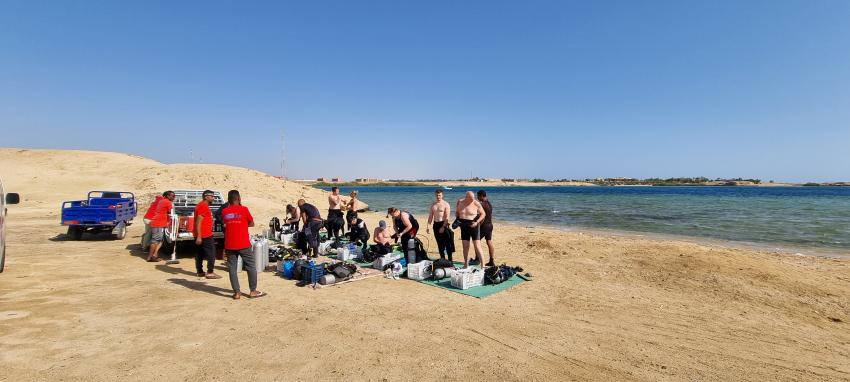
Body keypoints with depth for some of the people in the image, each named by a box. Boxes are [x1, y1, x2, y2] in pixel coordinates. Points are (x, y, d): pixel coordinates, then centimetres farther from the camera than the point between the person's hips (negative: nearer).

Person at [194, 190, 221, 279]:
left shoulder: (202, 205, 17)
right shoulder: (203, 206, -15)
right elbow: (198, 222, -21)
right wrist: (199, 236, -23)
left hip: (200, 235, 10)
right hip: (205, 235, -10)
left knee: (200, 254, 13)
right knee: (211, 254, -5)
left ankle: (200, 272, 19)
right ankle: (210, 273, -3)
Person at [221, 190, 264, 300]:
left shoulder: (225, 211, 3)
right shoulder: (244, 209, -7)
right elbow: (251, 224, 2)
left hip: (229, 245, 3)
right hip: (243, 244, -3)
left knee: (232, 268, 8)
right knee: (251, 267, 7)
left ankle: (237, 292, 8)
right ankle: (253, 291, 11)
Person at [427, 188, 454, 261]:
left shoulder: (446, 204, -6)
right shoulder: (433, 204, 12)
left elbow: (447, 217, -13)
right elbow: (430, 216, 14)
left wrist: (443, 227, -19)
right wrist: (428, 225, 4)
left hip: (444, 224, -6)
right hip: (436, 225, 6)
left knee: (447, 244, -5)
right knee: (440, 244, 11)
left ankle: (450, 260, -2)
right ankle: (442, 259, 19)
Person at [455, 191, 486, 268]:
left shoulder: (476, 204, -8)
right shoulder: (460, 202, 3)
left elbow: (483, 214, -1)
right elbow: (457, 213, 18)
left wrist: (477, 222, -14)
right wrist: (457, 221, 0)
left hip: (473, 226, -4)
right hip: (464, 226, 4)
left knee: (477, 246, -8)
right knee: (465, 246, 9)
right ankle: (466, 264, 21)